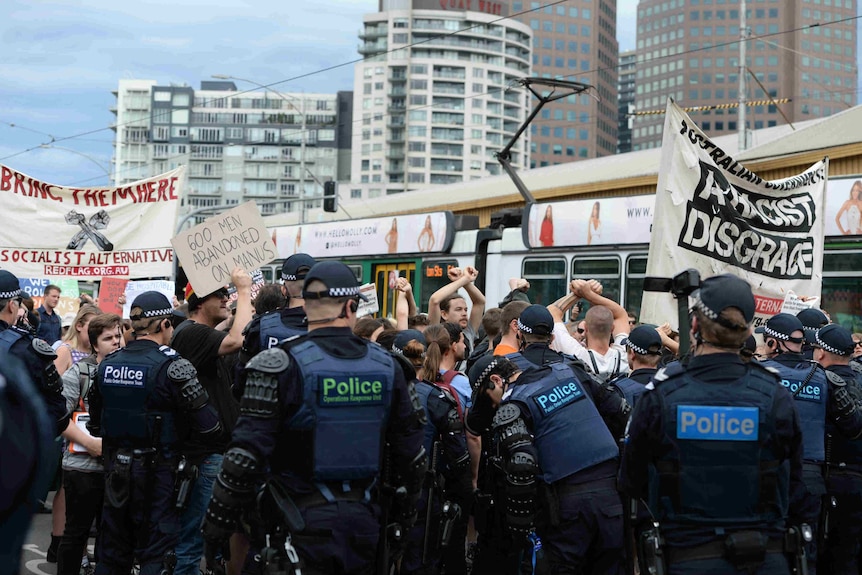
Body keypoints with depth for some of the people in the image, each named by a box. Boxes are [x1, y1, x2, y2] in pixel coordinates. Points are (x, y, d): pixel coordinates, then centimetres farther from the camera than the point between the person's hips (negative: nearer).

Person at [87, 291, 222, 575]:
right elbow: (209, 426, -18)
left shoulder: (107, 364, 3)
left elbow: (95, 426, 12)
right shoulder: (172, 366, -16)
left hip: (116, 473, 6)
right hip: (157, 475, -6)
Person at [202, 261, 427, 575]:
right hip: (366, 521, 4)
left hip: (303, 523, -4)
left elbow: (245, 455, -16)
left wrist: (216, 526, -7)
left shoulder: (281, 365, -11)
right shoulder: (386, 366, 2)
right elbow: (411, 454, 8)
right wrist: (402, 515, 22)